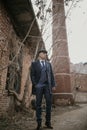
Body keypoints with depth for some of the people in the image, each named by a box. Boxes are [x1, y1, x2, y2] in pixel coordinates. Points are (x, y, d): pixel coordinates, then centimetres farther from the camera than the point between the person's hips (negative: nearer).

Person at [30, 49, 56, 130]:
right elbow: (32, 75, 1)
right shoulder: (34, 63, 8)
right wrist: (35, 84, -10)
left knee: (49, 103, 2)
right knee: (38, 104, 2)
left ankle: (48, 122, 14)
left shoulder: (48, 64, 18)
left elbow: (51, 75, 14)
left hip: (47, 86, 3)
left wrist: (53, 85, 5)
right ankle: (39, 123, 10)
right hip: (39, 86, -3)